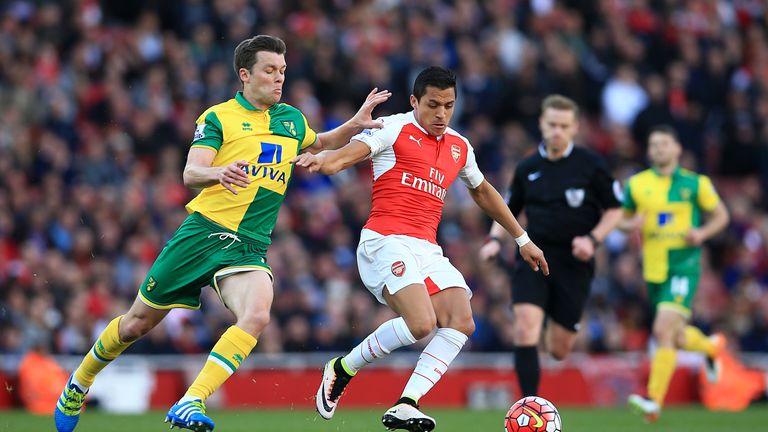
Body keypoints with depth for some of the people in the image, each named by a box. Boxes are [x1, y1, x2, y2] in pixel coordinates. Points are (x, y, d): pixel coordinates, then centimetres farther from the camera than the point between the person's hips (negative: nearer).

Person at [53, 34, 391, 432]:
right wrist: (220, 172, -35)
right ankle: (79, 383, 32)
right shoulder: (218, 117, -1)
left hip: (249, 246, 3)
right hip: (203, 231, -3)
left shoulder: (292, 119, 14)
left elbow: (319, 144, 37)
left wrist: (354, 125, 19)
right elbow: (190, 174, -13)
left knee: (256, 316, -29)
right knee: (137, 323, 6)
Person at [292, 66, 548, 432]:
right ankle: (342, 369, -4)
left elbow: (483, 192, 36)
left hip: (428, 250, 7)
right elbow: (349, 153, -16)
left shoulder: (459, 147, 20)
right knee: (421, 323, -26)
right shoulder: (395, 129, 0)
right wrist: (322, 160, -40)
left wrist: (522, 238, 40)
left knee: (461, 322, -15)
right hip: (386, 242, -7)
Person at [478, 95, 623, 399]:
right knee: (525, 327, -22)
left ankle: (561, 326, 43)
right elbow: (509, 211, 19)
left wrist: (593, 239, -12)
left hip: (573, 263, -1)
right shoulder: (527, 168, 6)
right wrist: (495, 240, 1)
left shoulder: (590, 165, -2)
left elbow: (614, 210, 4)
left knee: (558, 350, 4)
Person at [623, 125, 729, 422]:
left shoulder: (695, 184, -2)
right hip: (653, 271, 4)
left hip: (684, 266, -4)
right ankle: (712, 346, 50)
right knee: (678, 339, 15)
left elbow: (720, 215, 9)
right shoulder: (636, 184, 5)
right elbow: (622, 219, 15)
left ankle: (654, 402, -19)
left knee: (663, 330, -20)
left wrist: (702, 233, -10)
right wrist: (631, 225, -9)